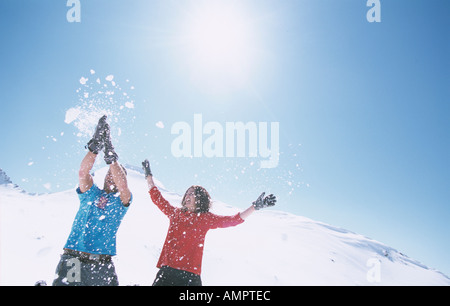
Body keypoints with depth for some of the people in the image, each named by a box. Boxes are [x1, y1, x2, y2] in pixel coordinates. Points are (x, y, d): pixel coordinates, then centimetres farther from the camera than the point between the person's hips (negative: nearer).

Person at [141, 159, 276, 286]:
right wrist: (149, 176, 29)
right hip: (167, 270, 3)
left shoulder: (206, 218, 7)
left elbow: (233, 220, 3)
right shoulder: (175, 213, 15)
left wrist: (255, 206, -3)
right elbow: (157, 198, 25)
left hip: (190, 274, -2)